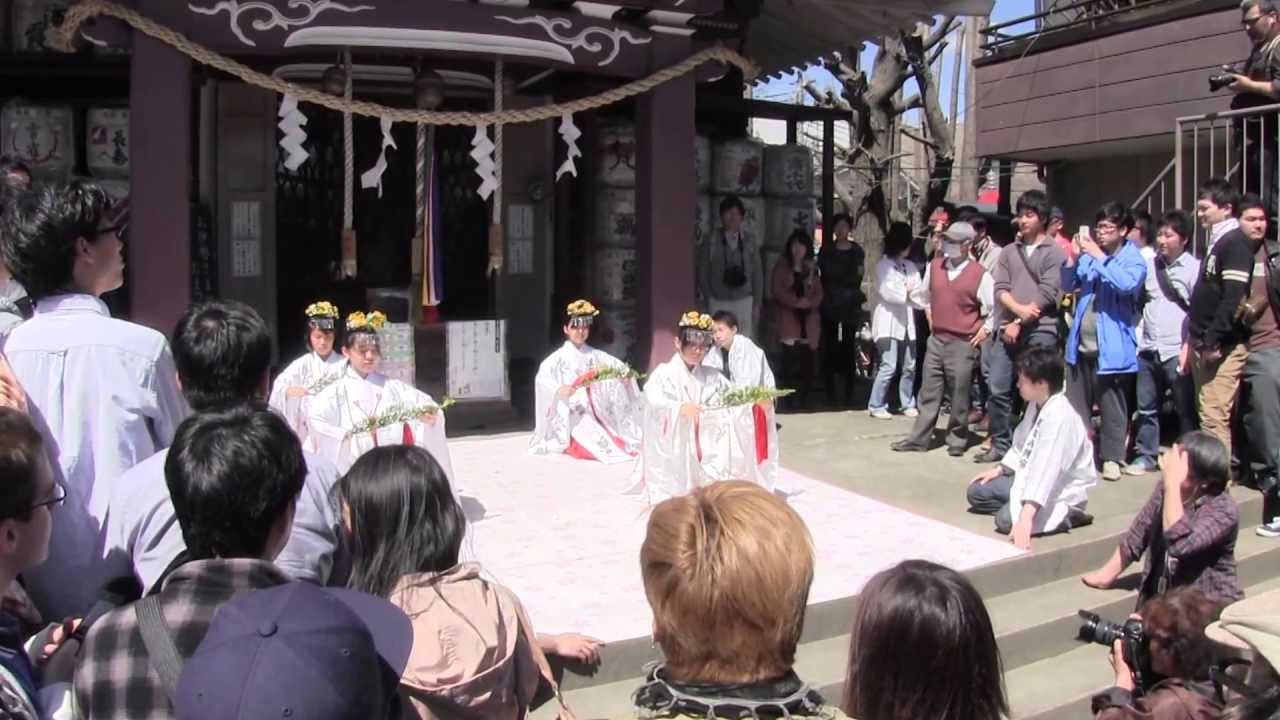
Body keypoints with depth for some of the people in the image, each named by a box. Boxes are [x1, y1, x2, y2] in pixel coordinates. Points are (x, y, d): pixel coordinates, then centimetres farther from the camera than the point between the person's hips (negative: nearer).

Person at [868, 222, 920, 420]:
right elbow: (887, 292, -12)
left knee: (909, 367, 7)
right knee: (889, 366, -10)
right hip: (889, 321, -6)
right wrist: (907, 293, -2)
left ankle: (908, 404, 18)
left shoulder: (910, 266, 15)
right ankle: (876, 406, -1)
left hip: (907, 320, 6)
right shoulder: (884, 264, -3)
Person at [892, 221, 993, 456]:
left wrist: (985, 330, -7)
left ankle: (957, 440, 17)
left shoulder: (980, 274, -9)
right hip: (936, 339, 5)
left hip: (963, 344, -4)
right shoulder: (934, 267, 5)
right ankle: (918, 438, 14)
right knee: (929, 392, 9)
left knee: (959, 396, 4)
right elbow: (923, 294, 23)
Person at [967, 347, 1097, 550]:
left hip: (1060, 491, -9)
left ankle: (1065, 516, -7)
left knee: (1007, 519, -28)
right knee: (977, 491, 2)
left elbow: (1046, 470, -39)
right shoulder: (1035, 404, 0)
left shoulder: (1059, 416, -31)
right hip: (1033, 477, 9)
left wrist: (1025, 518, -45)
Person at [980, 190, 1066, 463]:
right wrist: (1018, 308, -12)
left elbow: (1047, 294, -7)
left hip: (1040, 332, -4)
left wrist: (1019, 322, -9)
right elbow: (1000, 288, 7)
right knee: (998, 390, 2)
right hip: (1008, 329, 5)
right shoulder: (1009, 251, 16)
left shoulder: (1054, 253, 1)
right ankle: (1001, 444, 13)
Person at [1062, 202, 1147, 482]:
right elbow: (1068, 286, 10)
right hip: (1081, 344, 5)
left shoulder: (1134, 259, -4)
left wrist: (1098, 256, -22)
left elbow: (1127, 284, -24)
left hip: (1111, 348, -5)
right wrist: (1073, 257, -5)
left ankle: (1112, 458, 12)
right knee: (1076, 404, 12)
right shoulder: (1090, 255, 13)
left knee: (1112, 406, 3)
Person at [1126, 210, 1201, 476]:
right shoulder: (1149, 264, 12)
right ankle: (1145, 456, 21)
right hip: (1148, 349, 5)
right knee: (1146, 407, 11)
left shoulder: (1193, 267, -3)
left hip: (1177, 351, -5)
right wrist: (1138, 334, 10)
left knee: (1186, 410, 2)